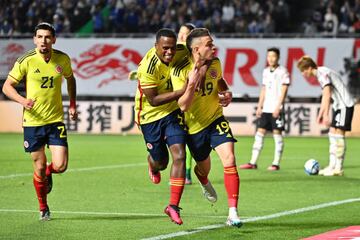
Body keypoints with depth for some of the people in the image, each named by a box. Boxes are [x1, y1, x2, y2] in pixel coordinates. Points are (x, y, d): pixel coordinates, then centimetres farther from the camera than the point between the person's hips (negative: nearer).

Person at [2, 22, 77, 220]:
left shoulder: (63, 59, -1)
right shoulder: (26, 61, -9)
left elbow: (70, 79, 20)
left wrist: (72, 104, 11)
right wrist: (22, 100, -21)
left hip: (56, 121, 1)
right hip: (32, 122, -1)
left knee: (60, 166, -10)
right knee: (39, 167, 3)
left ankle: (47, 174, 29)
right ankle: (43, 208, 25)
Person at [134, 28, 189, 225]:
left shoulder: (179, 52, -14)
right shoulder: (148, 67, -30)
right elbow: (153, 100, -27)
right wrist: (181, 92, -34)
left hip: (172, 112, 3)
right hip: (150, 115, -3)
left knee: (179, 155, -14)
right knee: (160, 162, 12)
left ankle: (173, 206, -8)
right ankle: (153, 166, 54)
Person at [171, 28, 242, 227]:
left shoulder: (214, 63, -7)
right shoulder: (179, 71, -23)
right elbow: (183, 106, -26)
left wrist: (227, 93, -3)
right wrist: (192, 84, -41)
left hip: (215, 119, 2)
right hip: (194, 126, -2)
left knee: (229, 160, -19)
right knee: (204, 167, 17)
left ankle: (233, 214, -20)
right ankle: (204, 183, 60)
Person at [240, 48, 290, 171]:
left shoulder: (282, 72, -5)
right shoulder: (266, 72, 15)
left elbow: (283, 91, -10)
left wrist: (278, 107, -17)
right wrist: (259, 106, 13)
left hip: (276, 110, -6)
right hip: (266, 109, 6)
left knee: (277, 134, -3)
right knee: (259, 133, 2)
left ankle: (276, 163, 1)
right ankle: (253, 163, 2)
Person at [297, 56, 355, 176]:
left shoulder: (322, 73, -16)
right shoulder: (321, 73, 14)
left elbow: (327, 95, -24)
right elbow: (325, 96, 23)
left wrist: (326, 114, -27)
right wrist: (320, 114, 25)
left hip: (345, 105, -10)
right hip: (339, 106, 10)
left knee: (338, 133, -11)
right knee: (332, 134, 8)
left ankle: (339, 168, -10)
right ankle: (332, 166, 9)